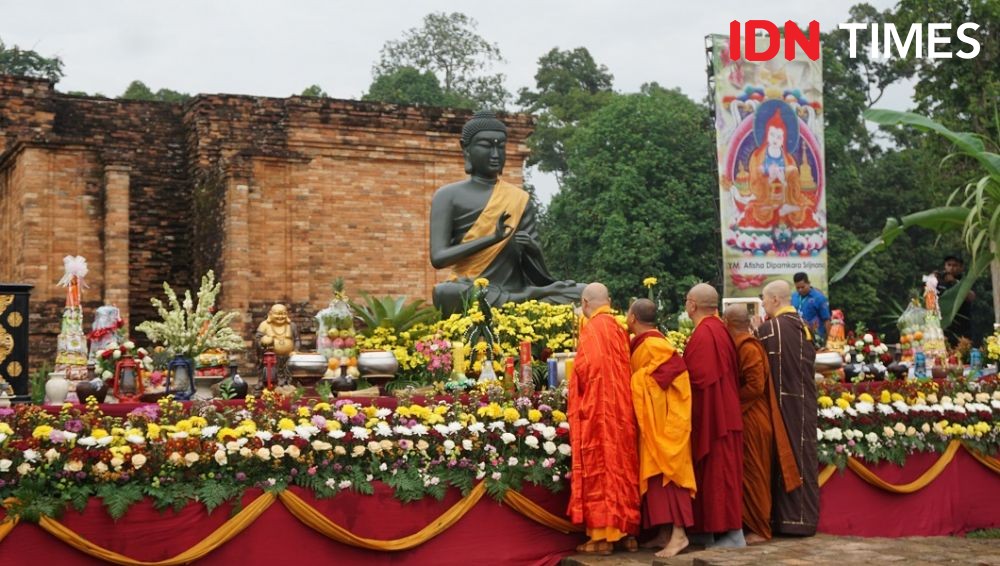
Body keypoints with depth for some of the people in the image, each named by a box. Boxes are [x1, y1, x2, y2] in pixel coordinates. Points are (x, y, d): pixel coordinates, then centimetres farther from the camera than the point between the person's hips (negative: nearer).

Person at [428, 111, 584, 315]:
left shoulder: (520, 199, 13)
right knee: (447, 293, -37)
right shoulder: (449, 195, 3)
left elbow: (536, 263, 12)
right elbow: (438, 257, -7)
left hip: (515, 291, 2)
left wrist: (531, 247, -13)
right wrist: (493, 238, -17)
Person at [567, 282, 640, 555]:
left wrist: (579, 387, -1)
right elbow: (624, 370, 13)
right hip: (621, 408, 7)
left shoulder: (592, 329, -10)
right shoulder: (619, 329, 11)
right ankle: (627, 531, 14)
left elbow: (587, 367, -20)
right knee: (621, 466, 11)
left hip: (596, 409, -7)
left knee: (599, 468, -4)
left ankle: (602, 536, -4)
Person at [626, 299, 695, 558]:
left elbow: (675, 366, -27)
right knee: (657, 472, 9)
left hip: (663, 419, -10)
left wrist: (641, 381, -19)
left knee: (665, 471, -11)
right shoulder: (642, 343, 13)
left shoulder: (652, 344, -17)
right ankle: (665, 532, 13)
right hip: (652, 419, 10)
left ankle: (679, 533, -10)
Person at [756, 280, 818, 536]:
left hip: (782, 403, -6)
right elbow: (809, 365, 15)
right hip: (805, 403, 6)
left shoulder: (769, 328, -13)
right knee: (803, 457, 10)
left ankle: (786, 519, 4)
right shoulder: (804, 327, 7)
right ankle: (805, 517, 16)